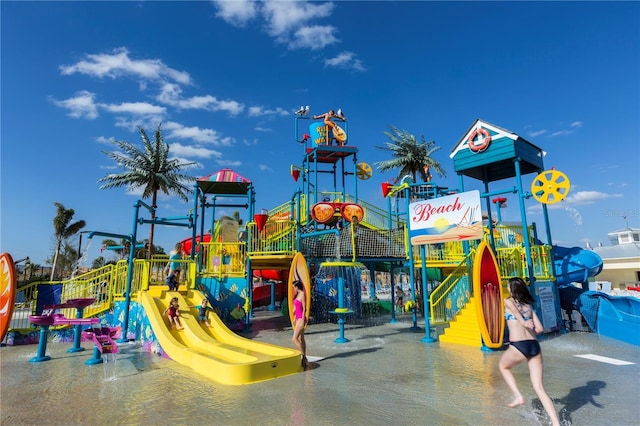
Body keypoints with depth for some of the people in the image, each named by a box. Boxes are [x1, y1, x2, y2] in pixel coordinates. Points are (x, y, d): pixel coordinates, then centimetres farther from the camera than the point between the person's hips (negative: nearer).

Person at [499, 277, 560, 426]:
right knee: (539, 388, 8)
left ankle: (518, 396, 13)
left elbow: (514, 308, -19)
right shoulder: (529, 305, 19)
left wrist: (522, 322, -33)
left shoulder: (508, 301, 5)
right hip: (535, 346, 5)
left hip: (518, 346, -5)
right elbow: (540, 328, 16)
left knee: (503, 366, 26)